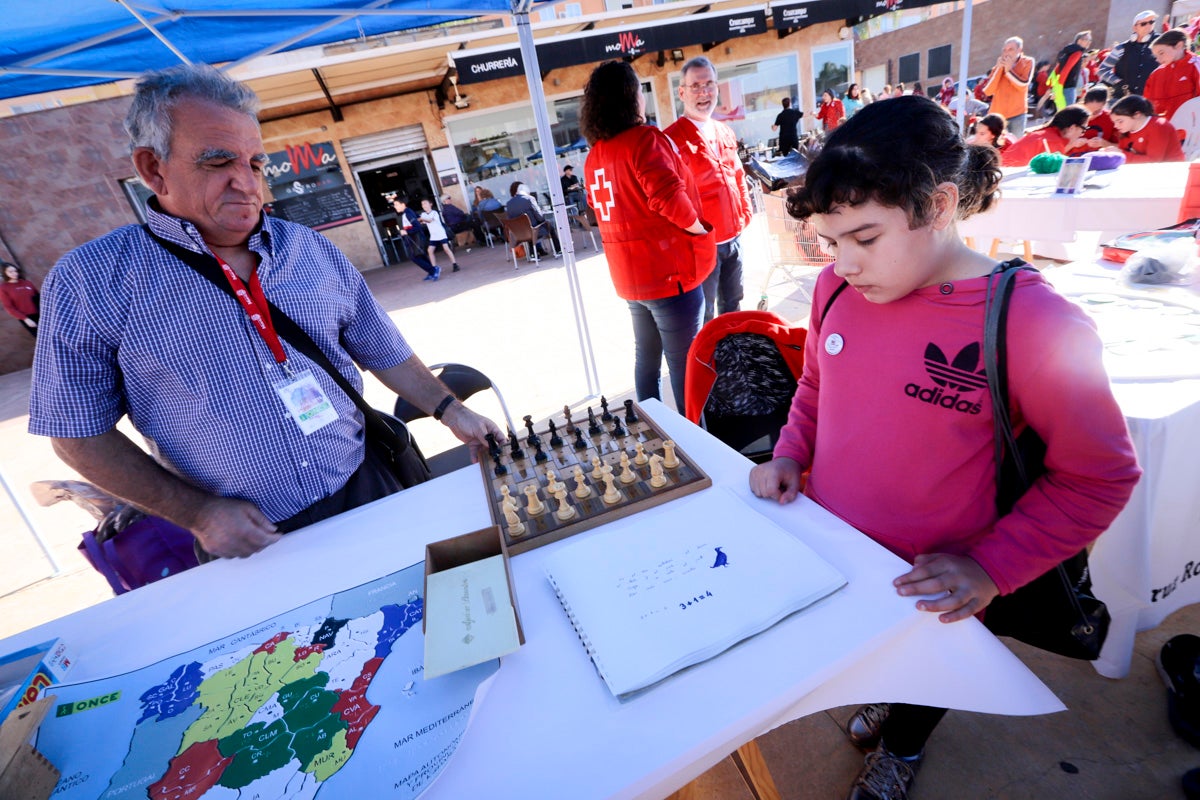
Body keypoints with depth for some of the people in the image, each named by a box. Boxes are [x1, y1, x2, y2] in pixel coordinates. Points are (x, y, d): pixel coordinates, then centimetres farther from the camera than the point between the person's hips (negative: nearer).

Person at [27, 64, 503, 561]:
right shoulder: (90, 282, -8)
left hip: (368, 491, 3)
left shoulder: (313, 249, 2)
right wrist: (198, 514, -11)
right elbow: (79, 434, -4)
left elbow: (382, 350, 7)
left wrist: (450, 411, 1)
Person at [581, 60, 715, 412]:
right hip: (669, 271, -8)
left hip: (629, 274, 9)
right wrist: (698, 227, -9)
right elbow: (669, 197, -25)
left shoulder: (594, 156, 11)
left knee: (646, 356, 19)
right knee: (685, 364, 1)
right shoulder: (644, 138, -13)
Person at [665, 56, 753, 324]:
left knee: (733, 303, 21)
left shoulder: (725, 133, 12)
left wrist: (746, 212, 15)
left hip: (734, 236, 8)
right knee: (705, 315, 1)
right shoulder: (673, 139, -12)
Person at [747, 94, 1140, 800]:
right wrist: (789, 455, -7)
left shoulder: (1034, 323, -26)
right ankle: (886, 696, 66)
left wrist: (992, 568, -21)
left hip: (926, 593, -4)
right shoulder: (839, 288, -9)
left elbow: (1102, 475, -14)